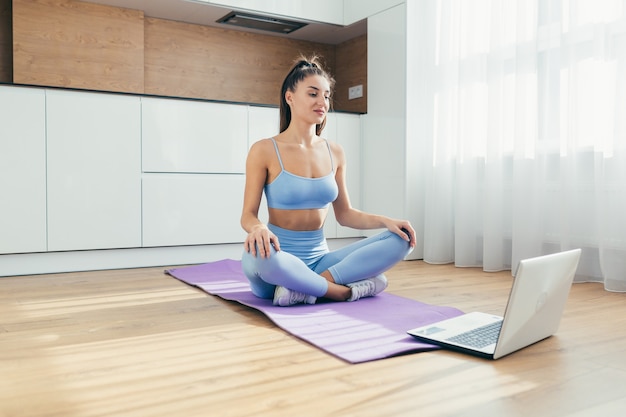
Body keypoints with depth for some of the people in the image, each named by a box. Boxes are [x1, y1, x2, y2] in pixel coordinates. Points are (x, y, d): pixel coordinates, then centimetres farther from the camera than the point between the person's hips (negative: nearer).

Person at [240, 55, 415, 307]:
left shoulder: (335, 153, 8)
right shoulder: (264, 151, -6)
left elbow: (344, 214, 12)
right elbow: (248, 214, -7)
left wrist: (386, 221, -6)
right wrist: (258, 228, -31)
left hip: (319, 259, 5)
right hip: (279, 259, -4)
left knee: (401, 239, -12)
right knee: (260, 251, -41)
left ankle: (306, 288, -22)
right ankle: (346, 291, -19)